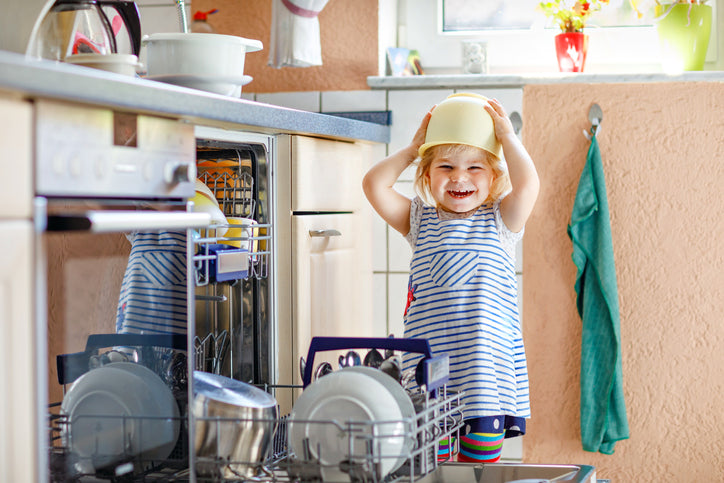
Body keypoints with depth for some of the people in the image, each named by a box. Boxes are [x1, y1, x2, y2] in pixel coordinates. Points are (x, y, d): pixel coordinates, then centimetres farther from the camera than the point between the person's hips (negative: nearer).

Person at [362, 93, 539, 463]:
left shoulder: (499, 221, 5)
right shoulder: (421, 221, 11)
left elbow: (527, 184, -13)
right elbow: (374, 184, 2)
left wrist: (508, 137, -1)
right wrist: (413, 148, 9)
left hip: (485, 361, -1)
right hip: (426, 364, 2)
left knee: (482, 452, 3)